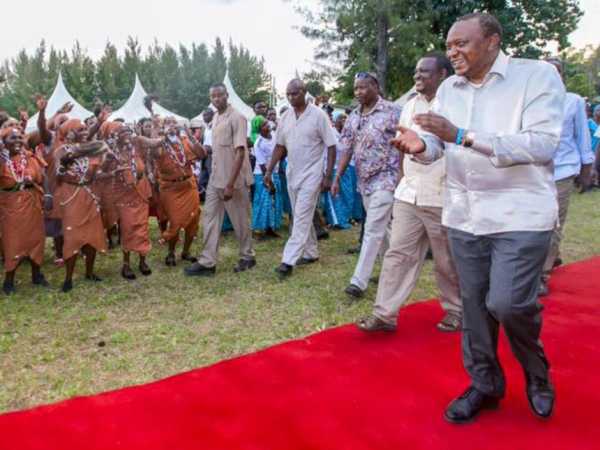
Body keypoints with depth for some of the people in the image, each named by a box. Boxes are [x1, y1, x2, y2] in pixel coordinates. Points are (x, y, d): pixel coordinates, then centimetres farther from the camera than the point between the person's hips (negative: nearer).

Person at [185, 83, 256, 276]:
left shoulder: (236, 118, -14)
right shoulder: (215, 118, 11)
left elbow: (240, 152, -19)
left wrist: (230, 184, -23)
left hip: (234, 180, -8)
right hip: (215, 179, 8)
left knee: (240, 221, 6)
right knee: (210, 219, 6)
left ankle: (247, 257, 23)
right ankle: (207, 262, 11)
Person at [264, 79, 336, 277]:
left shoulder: (318, 115, -10)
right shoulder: (285, 117, 5)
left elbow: (331, 147, -9)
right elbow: (280, 146, 12)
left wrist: (328, 176, -14)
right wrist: (269, 171, 6)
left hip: (311, 174, -6)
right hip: (292, 174, 6)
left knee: (302, 218, -8)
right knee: (302, 217, 14)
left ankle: (288, 261, -9)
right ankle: (311, 253, 27)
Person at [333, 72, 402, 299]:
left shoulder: (392, 111, -8)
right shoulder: (353, 117, 10)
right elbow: (347, 150, 10)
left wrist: (401, 174, -17)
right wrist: (337, 177, 5)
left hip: (385, 178, -7)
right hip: (364, 180, 7)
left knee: (373, 229, -9)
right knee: (381, 228, 15)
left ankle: (359, 281, -7)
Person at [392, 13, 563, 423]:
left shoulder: (538, 75, -7)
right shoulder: (448, 88, 10)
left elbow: (542, 144, -19)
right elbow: (436, 146, 7)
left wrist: (461, 136, -24)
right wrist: (420, 146, -19)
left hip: (521, 214, -5)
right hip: (464, 215, 5)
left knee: (507, 303, -12)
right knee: (474, 302, 10)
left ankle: (536, 371, 21)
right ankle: (485, 384, 30)